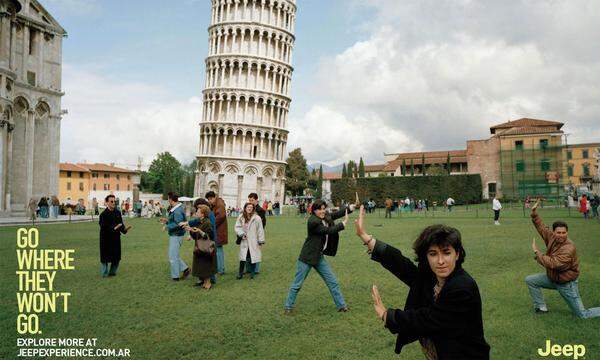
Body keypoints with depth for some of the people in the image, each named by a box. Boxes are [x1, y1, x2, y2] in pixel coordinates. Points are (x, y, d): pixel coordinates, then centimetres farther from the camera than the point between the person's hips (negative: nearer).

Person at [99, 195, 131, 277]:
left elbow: (121, 224, 6)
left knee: (116, 257, 9)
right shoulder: (103, 214, -11)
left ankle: (112, 272, 26)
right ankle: (104, 274, 17)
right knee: (105, 258, 3)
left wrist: (125, 229, -14)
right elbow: (103, 227, -16)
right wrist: (113, 228, -28)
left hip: (116, 237, 5)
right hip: (106, 238, -5)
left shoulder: (118, 212, 5)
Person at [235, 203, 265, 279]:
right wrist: (241, 234, -12)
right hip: (244, 241, 2)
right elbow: (237, 227, 5)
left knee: (253, 257, 3)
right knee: (243, 257, 3)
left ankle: (252, 273, 20)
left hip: (253, 242, -2)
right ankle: (240, 273, 17)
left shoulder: (257, 218, -10)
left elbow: (260, 230, -6)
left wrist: (261, 241, -5)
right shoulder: (241, 217, 1)